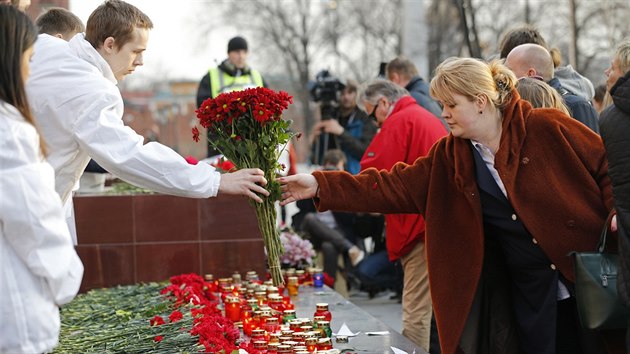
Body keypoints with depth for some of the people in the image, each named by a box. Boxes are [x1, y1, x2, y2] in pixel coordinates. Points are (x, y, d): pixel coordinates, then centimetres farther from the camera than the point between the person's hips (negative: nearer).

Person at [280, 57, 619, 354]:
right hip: (529, 295, 4)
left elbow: (606, 165, -3)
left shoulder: (547, 128, -9)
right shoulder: (450, 157, 6)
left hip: (590, 282, -4)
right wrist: (321, 186, -3)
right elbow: (395, 186, 3)